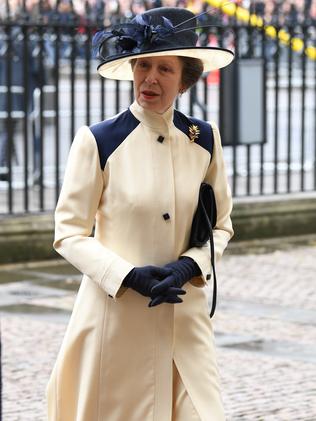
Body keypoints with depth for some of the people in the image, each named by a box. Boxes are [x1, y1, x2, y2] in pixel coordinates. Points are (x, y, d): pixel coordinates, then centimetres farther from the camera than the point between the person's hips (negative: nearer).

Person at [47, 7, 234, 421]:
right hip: (116, 315, -3)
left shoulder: (204, 139, 4)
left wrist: (188, 267, -9)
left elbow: (222, 227, 11)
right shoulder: (97, 141, -7)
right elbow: (68, 235, -5)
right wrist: (131, 276, -18)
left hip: (186, 314, 3)